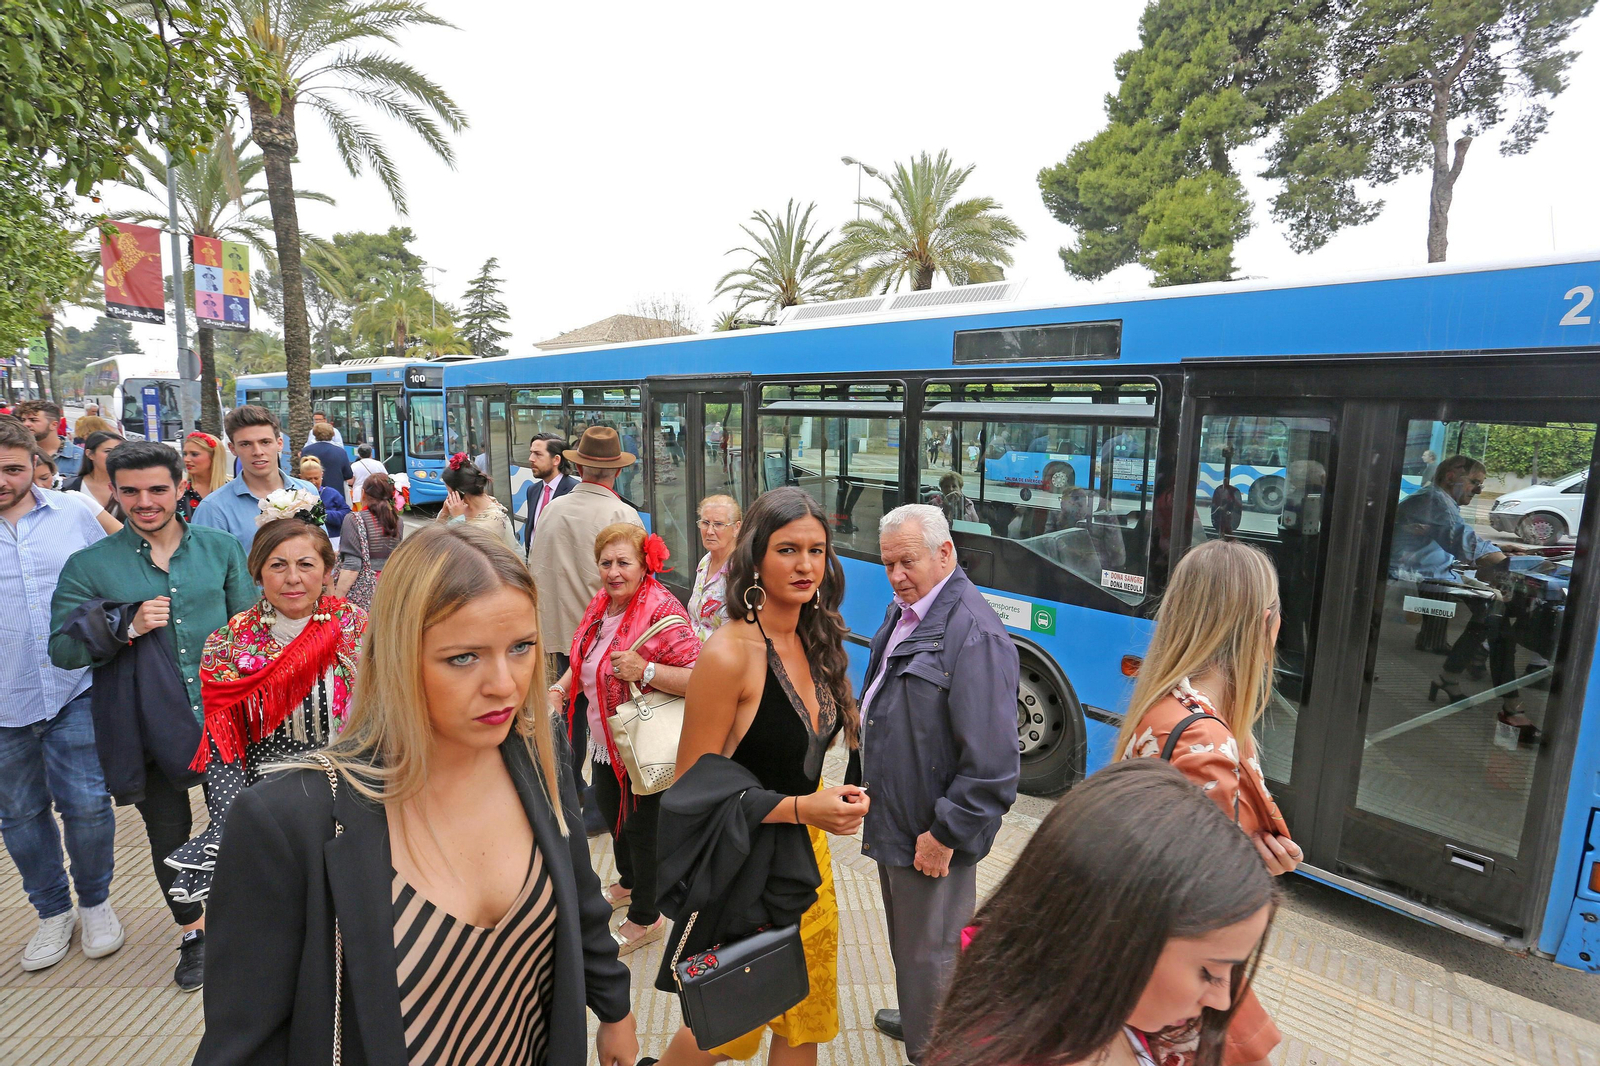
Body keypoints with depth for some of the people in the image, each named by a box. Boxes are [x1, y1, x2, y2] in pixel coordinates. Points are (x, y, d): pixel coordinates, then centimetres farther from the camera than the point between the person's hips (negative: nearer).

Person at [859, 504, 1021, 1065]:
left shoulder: (975, 635, -25)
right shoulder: (903, 610, 5)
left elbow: (991, 763, -25)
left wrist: (945, 836, -19)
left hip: (932, 835, -9)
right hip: (895, 819, 9)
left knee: (930, 951, 11)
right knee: (906, 939, 28)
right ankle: (915, 1018, 51)